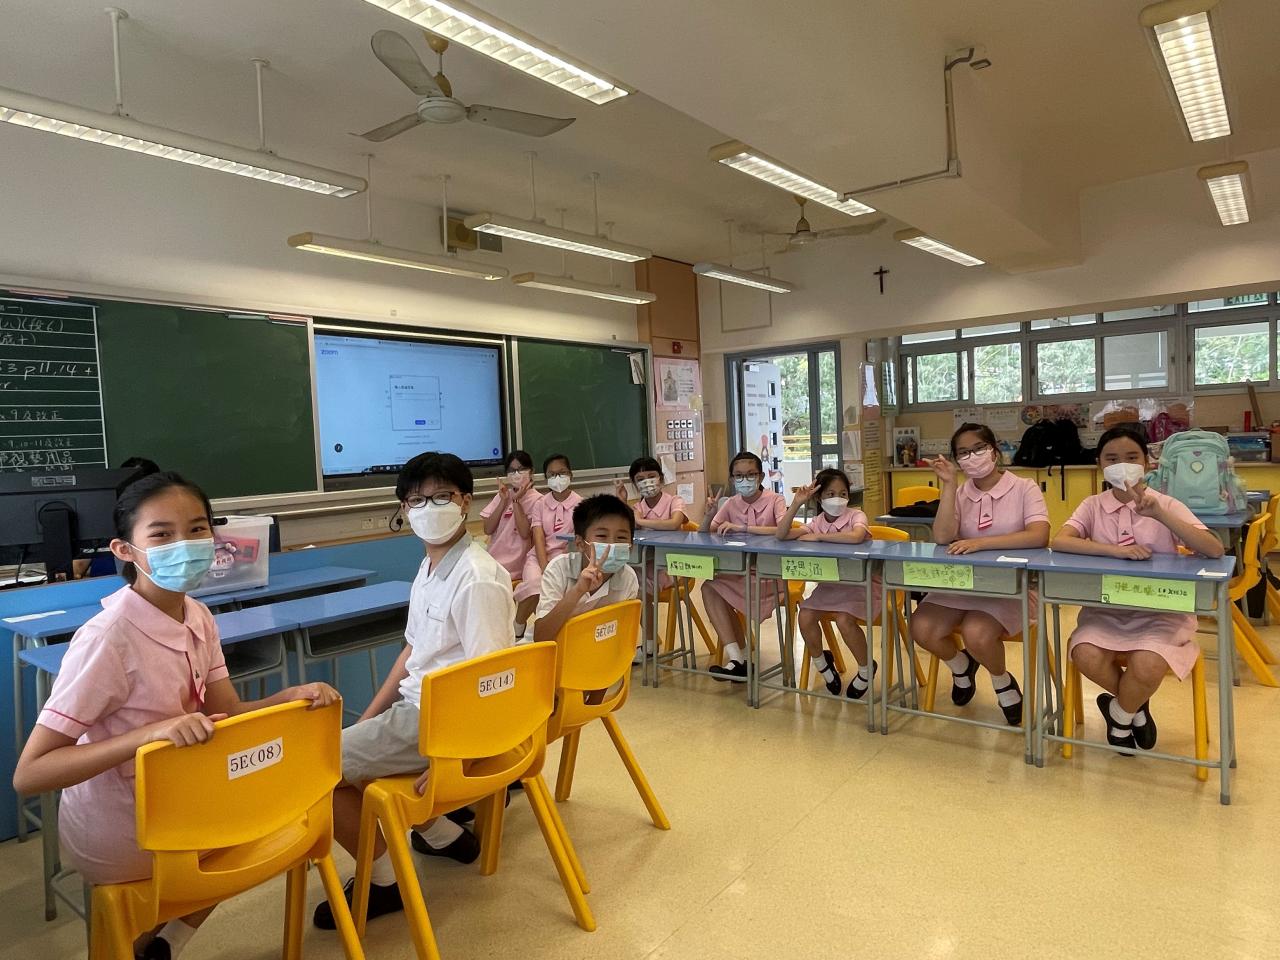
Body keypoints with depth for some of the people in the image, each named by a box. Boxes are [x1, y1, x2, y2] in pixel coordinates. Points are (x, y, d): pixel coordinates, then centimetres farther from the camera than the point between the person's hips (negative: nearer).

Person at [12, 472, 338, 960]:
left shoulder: (198, 617, -4)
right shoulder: (107, 638, -27)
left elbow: (226, 716, -4)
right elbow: (28, 774, -27)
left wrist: (291, 697, -23)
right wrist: (149, 734, -39)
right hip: (120, 838, -7)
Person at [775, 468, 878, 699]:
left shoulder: (855, 515, -11)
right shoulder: (816, 523, 2)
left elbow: (856, 537, -36)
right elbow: (782, 535, -10)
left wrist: (818, 537, -25)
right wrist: (796, 503, -17)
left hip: (859, 584, -4)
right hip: (828, 584, 5)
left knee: (844, 619, -30)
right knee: (805, 616, -19)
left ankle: (866, 668, 0)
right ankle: (820, 661, 11)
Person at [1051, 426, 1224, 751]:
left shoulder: (1167, 505, -3)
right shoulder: (1094, 505, 2)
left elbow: (1215, 550, -17)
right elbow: (1059, 541, -16)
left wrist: (1159, 514, -27)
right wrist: (1115, 550, -29)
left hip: (1160, 613, -1)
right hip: (1106, 610, 2)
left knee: (1146, 666, -31)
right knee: (1086, 656, -28)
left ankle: (1120, 715, 6)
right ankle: (1136, 707, 7)